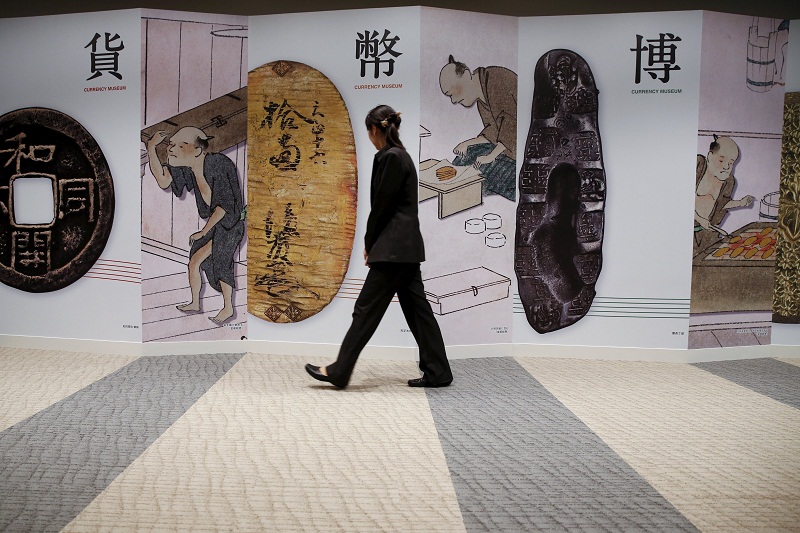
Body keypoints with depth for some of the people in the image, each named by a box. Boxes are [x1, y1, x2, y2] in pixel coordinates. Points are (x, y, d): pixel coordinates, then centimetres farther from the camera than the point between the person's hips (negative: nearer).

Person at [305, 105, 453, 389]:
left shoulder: (390, 157, -14)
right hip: (407, 245, 10)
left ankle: (339, 371, 8)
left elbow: (383, 205, -15)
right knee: (416, 307, 11)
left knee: (367, 306, -2)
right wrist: (374, 244, 14)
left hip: (394, 246, -10)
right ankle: (437, 372, 16)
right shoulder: (400, 155, 16)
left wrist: (369, 243, -2)